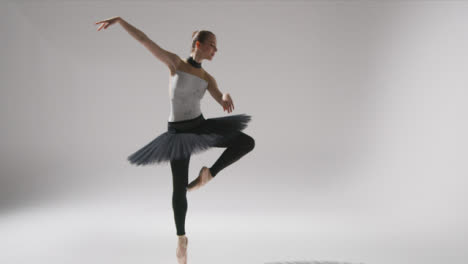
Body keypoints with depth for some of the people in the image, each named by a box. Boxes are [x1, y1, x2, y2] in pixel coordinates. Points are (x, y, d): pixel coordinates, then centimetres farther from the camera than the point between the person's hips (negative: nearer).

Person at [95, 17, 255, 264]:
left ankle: (209, 173, 5)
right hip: (178, 132, -4)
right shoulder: (175, 62, -8)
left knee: (247, 142, -11)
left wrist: (227, 97, -36)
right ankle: (181, 237, 24)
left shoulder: (207, 78, 2)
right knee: (179, 189, 1)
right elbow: (143, 39, -10)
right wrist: (119, 19, -16)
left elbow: (223, 101, -12)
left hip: (200, 126, 4)